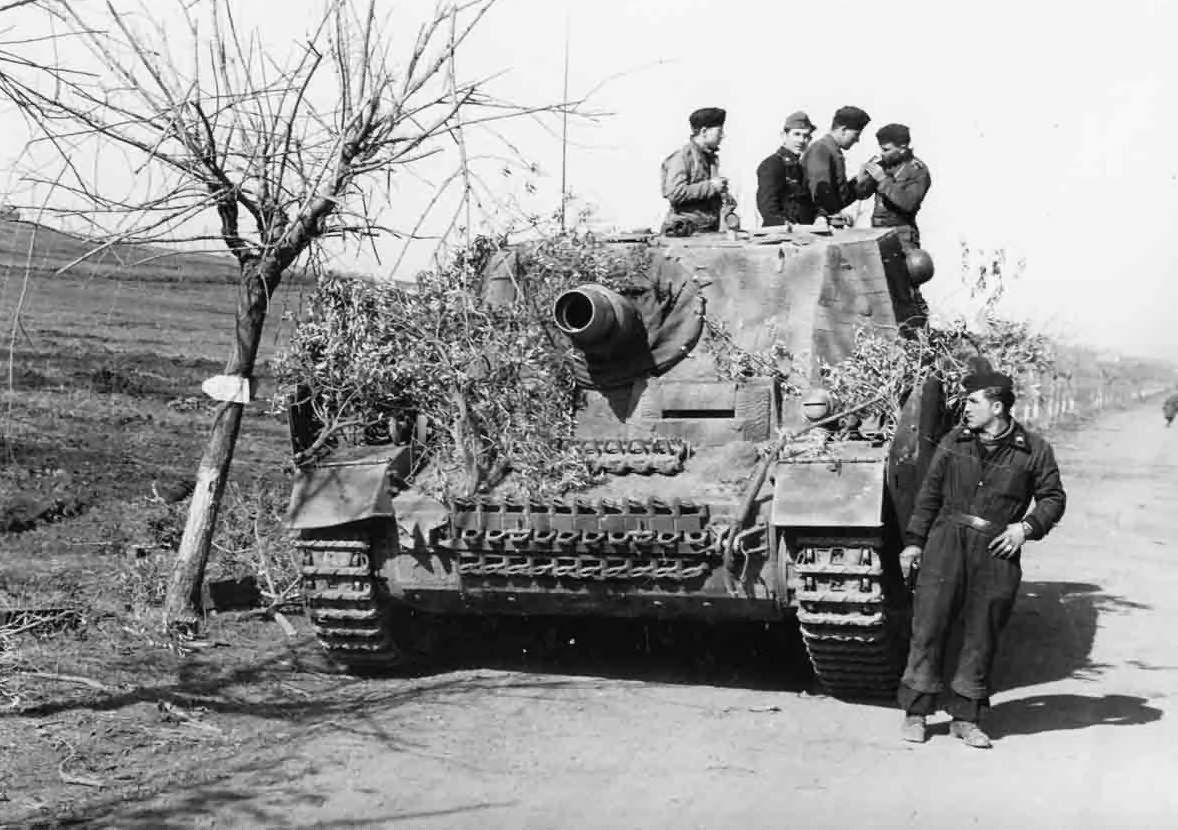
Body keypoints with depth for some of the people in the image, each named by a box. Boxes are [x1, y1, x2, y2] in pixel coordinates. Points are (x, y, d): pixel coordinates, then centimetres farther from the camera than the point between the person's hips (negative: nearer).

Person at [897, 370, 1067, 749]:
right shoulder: (954, 442, 8)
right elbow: (930, 493, 12)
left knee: (981, 638, 5)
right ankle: (916, 712, 8)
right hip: (947, 543, 1)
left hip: (997, 551, -1)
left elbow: (1054, 497, 9)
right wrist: (914, 541, 8)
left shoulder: (1033, 450, 2)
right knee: (928, 627, -2)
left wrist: (1028, 526, -7)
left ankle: (965, 717, 16)